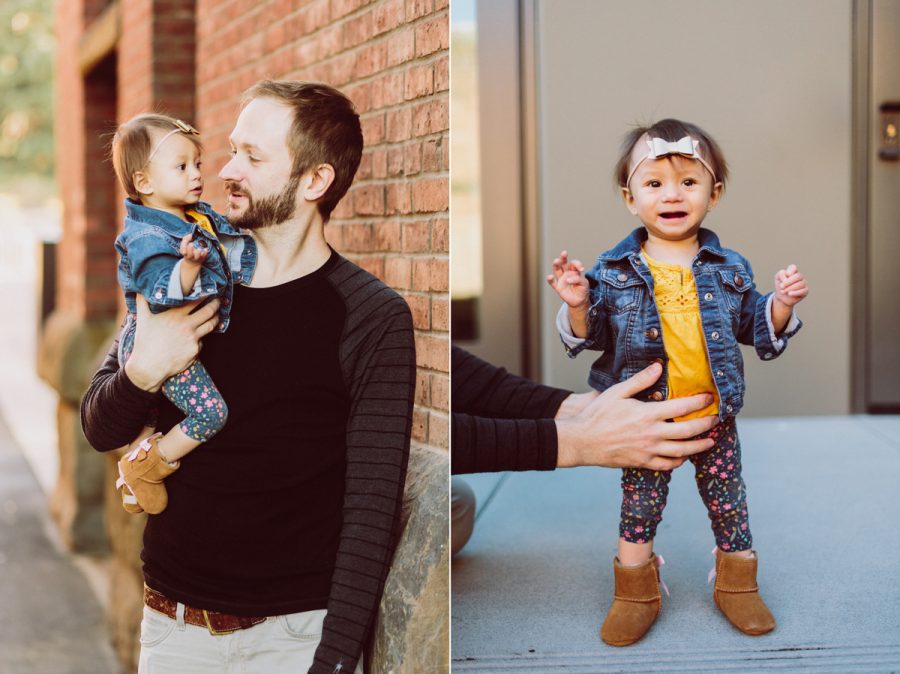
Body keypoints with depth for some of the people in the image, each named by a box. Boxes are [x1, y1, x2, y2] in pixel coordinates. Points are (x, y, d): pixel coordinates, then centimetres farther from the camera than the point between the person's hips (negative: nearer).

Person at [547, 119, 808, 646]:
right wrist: (578, 304, -21)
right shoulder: (614, 271, -5)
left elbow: (756, 328, 8)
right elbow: (589, 335, -2)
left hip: (715, 416, 1)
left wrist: (781, 305, -10)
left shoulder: (729, 269, 1)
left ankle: (738, 586, 32)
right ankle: (636, 593, 26)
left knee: (728, 500, 12)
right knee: (640, 503, 9)